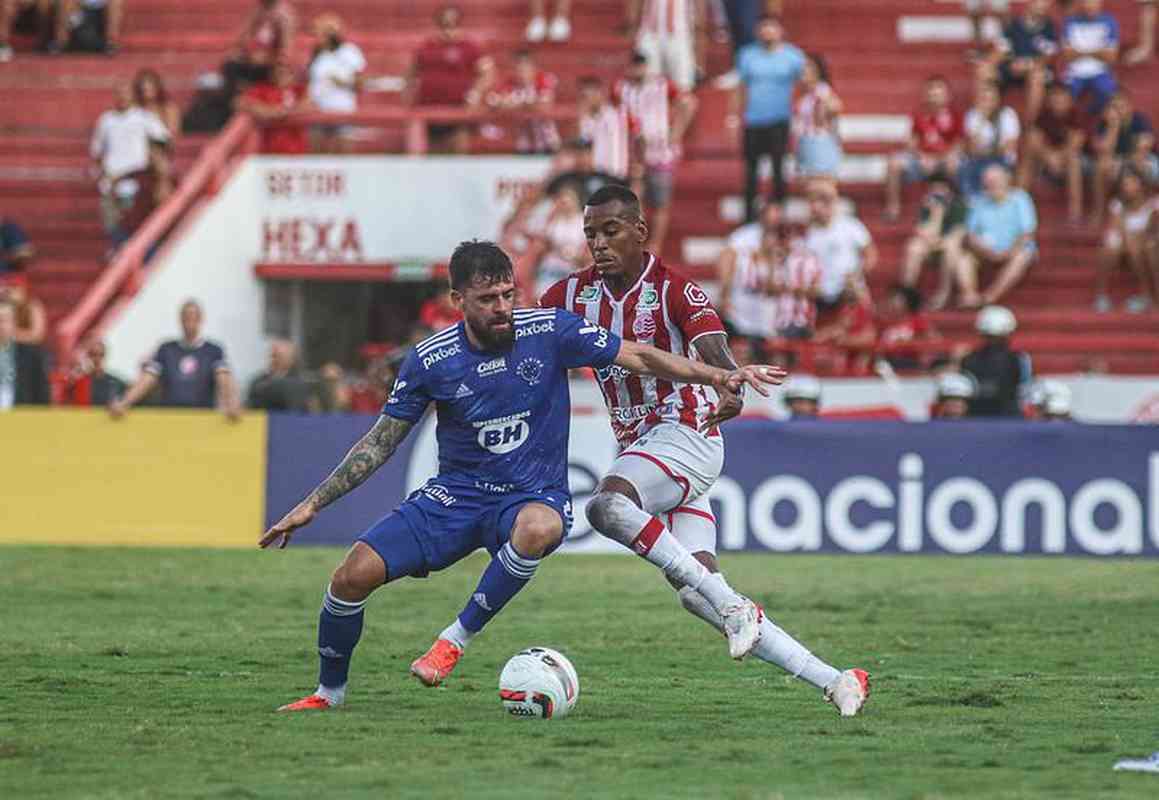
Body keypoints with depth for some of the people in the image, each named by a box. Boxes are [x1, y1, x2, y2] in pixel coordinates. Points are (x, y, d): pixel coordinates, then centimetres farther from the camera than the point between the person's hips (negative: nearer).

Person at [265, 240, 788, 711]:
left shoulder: (549, 331, -10)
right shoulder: (430, 360, -6)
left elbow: (637, 357, -1)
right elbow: (380, 443, 3)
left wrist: (718, 375, -12)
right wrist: (312, 504, 0)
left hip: (534, 496, -2)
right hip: (455, 495, 2)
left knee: (539, 527, -41)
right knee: (355, 573, -18)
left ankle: (456, 639, -23)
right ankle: (329, 693, 9)